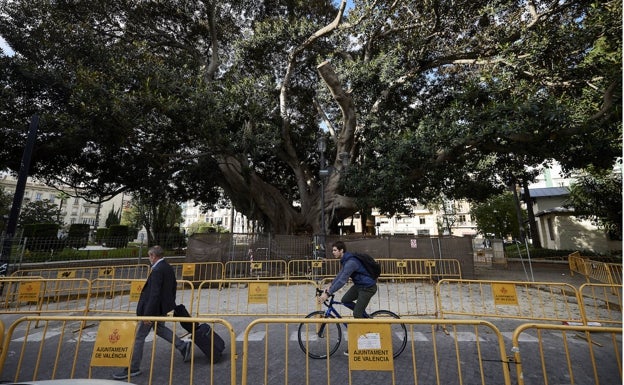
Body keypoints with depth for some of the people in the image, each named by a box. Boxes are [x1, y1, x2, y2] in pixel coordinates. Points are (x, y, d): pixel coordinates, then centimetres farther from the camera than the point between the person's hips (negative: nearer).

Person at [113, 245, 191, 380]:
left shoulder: (157, 270, -25)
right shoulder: (169, 268, 3)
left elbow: (154, 294, -27)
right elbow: (173, 286, 12)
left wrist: (147, 314, -22)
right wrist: (171, 303, 21)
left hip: (154, 308, -9)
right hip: (163, 307, 9)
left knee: (139, 337, 8)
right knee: (158, 328, 28)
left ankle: (133, 368, 24)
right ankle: (183, 346, 25)